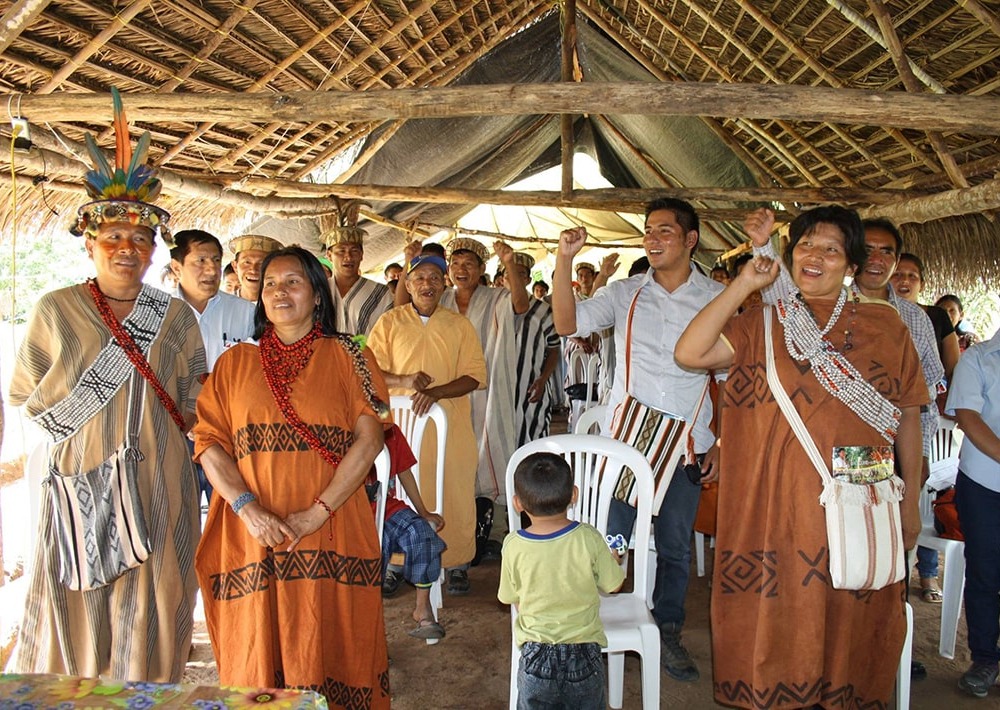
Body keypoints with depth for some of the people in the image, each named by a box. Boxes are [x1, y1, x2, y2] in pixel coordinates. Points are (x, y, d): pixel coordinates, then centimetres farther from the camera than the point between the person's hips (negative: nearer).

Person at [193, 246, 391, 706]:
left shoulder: (346, 358, 5)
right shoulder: (235, 363, 11)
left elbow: (369, 439, -5)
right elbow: (208, 442, 3)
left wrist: (318, 512, -13)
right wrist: (247, 508, -12)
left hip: (331, 535, -1)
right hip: (254, 537, 2)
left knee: (329, 647, 6)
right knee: (258, 652, 9)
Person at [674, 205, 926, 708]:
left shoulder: (883, 324, 5)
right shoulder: (761, 325, 4)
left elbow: (908, 415, 8)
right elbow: (689, 353, -11)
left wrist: (910, 500, 8)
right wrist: (745, 283, -10)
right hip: (779, 505, 0)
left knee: (848, 621, 11)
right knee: (781, 612, 7)